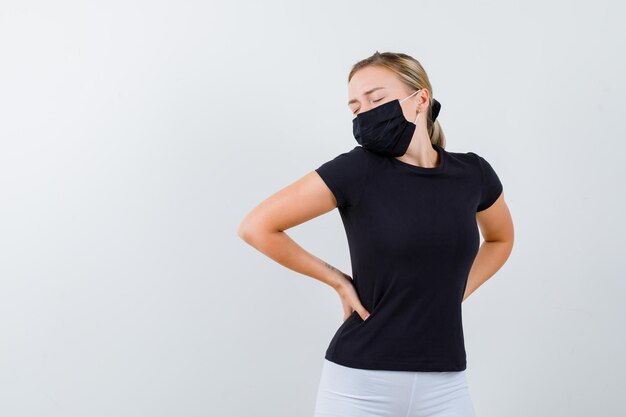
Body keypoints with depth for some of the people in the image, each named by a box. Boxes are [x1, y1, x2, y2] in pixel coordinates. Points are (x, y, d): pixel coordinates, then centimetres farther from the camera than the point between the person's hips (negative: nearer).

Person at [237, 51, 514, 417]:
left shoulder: (472, 173, 2)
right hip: (360, 385, -3)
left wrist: (452, 295, 9)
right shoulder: (358, 169, -9)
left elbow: (501, 239, 22)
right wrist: (339, 281, -3)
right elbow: (257, 227, -8)